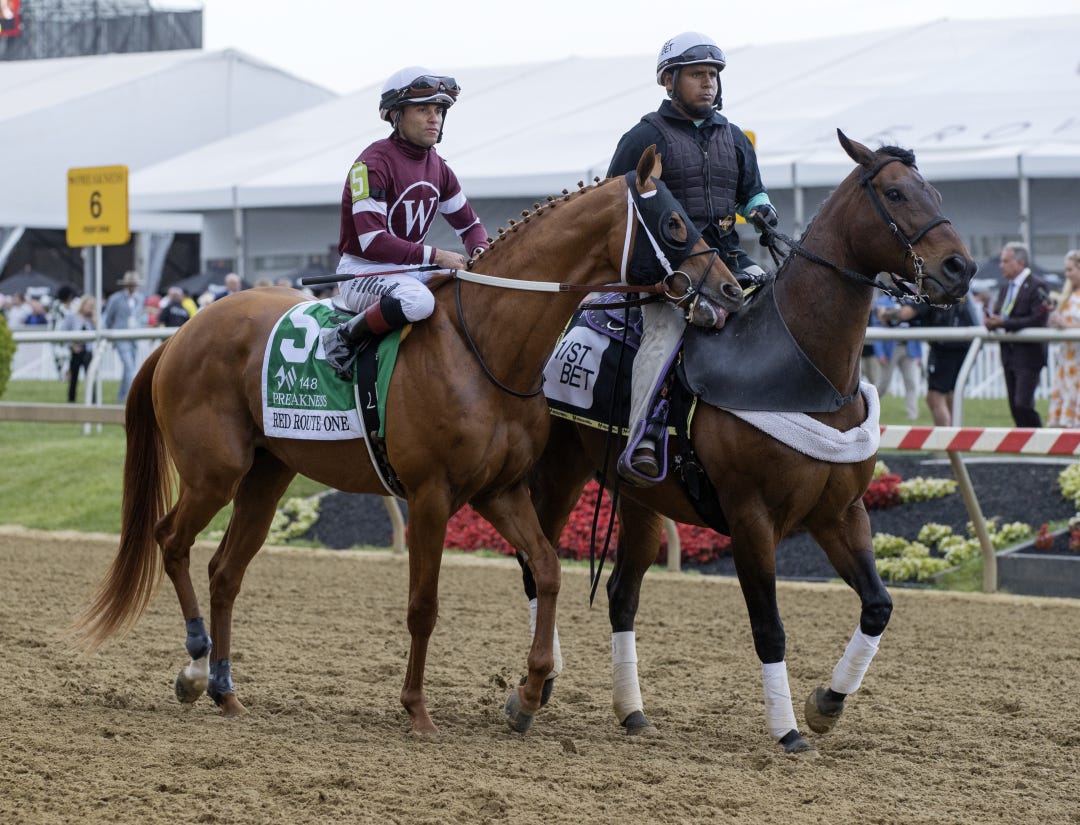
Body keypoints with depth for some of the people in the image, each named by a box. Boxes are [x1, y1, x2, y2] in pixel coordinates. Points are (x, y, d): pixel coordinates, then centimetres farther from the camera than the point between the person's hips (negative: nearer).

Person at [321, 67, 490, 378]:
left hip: (410, 269, 8)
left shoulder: (438, 168, 9)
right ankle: (344, 338, -19)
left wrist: (480, 252, -7)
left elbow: (469, 224, 18)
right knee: (417, 300, -39)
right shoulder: (372, 164, -16)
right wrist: (435, 256, -28)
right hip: (362, 270, -8)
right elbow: (372, 242, -25)